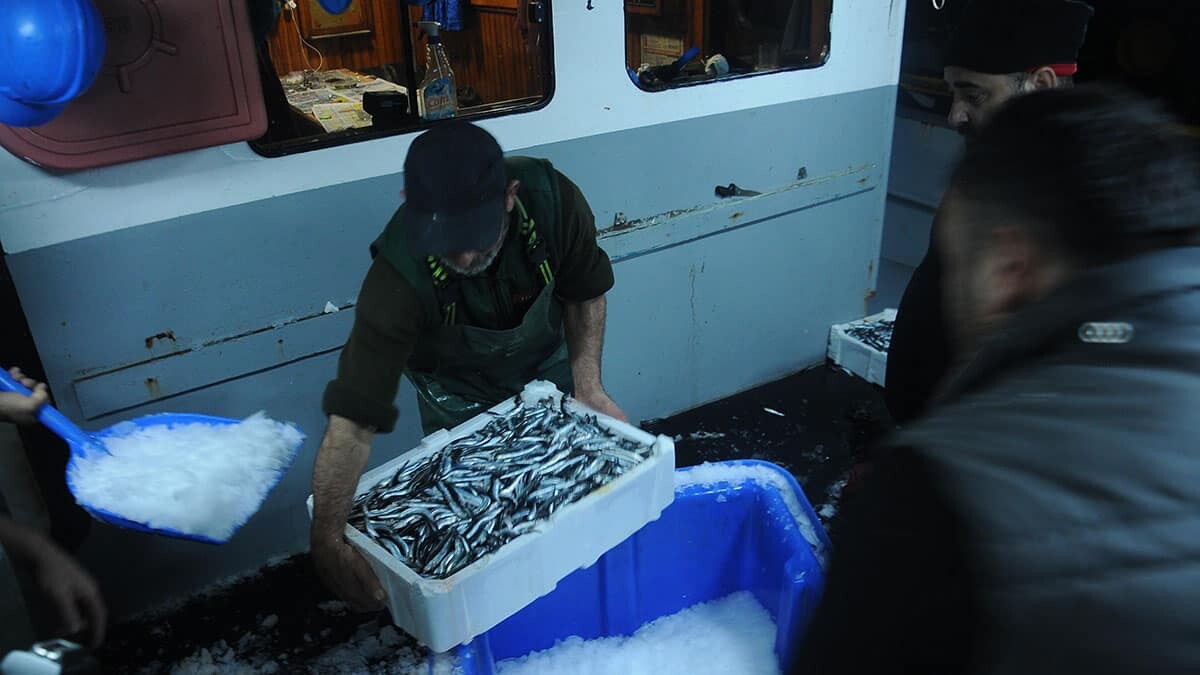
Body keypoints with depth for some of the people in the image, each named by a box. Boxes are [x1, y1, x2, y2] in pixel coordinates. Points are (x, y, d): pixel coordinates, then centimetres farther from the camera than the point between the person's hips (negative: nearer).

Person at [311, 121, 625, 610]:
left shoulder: (551, 198, -35)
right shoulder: (400, 275, -41)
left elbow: (585, 294, -14)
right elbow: (352, 420, -41)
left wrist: (589, 386, -21)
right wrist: (327, 542, -47)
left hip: (547, 364, 3)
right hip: (458, 392, -2)